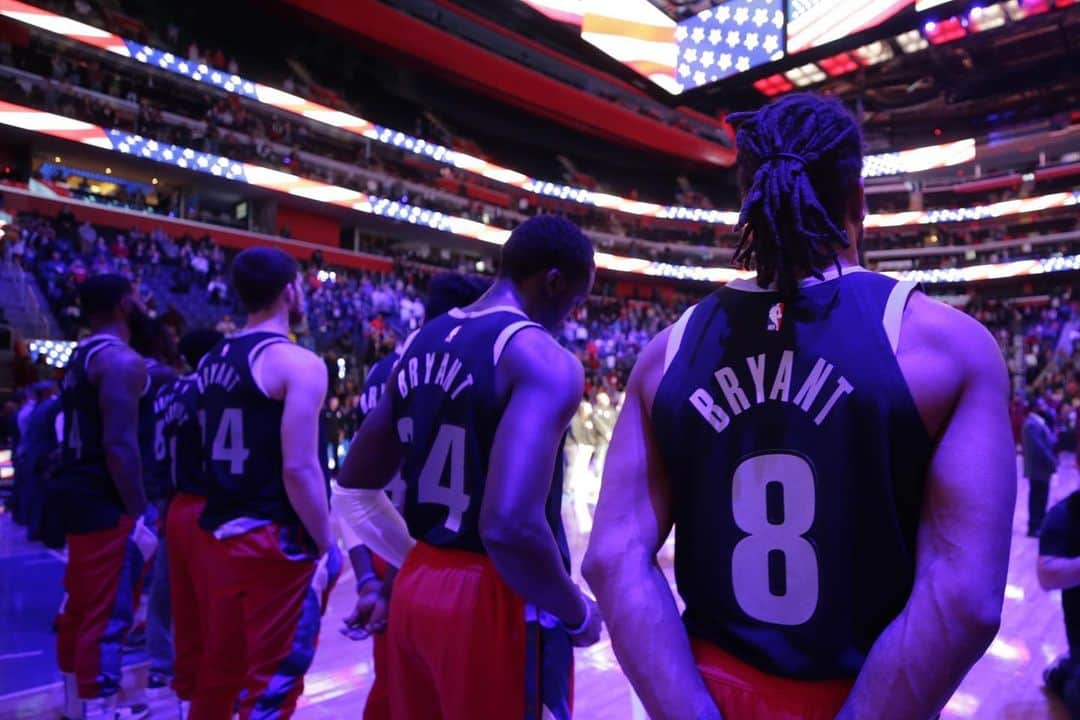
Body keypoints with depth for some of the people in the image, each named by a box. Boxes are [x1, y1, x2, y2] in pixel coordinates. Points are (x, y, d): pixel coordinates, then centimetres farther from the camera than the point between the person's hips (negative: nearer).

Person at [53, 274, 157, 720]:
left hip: (77, 492, 10)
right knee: (107, 613, -1)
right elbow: (120, 445, -25)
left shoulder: (80, 356, 13)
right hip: (106, 502, -10)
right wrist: (139, 516, -23)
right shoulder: (121, 360, -17)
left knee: (79, 605, 20)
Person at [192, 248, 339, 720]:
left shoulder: (212, 361, 10)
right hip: (277, 544, -8)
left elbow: (213, 457, 17)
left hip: (222, 538, 8)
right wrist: (326, 548, -11)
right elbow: (299, 469, -21)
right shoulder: (298, 363, -15)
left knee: (217, 674, 20)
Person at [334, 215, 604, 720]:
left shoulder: (422, 345, 7)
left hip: (416, 590, 8)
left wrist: (422, 563, 17)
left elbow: (353, 492, 11)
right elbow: (510, 526, -30)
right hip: (494, 602, -7)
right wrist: (577, 614, -13)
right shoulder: (543, 359, -17)